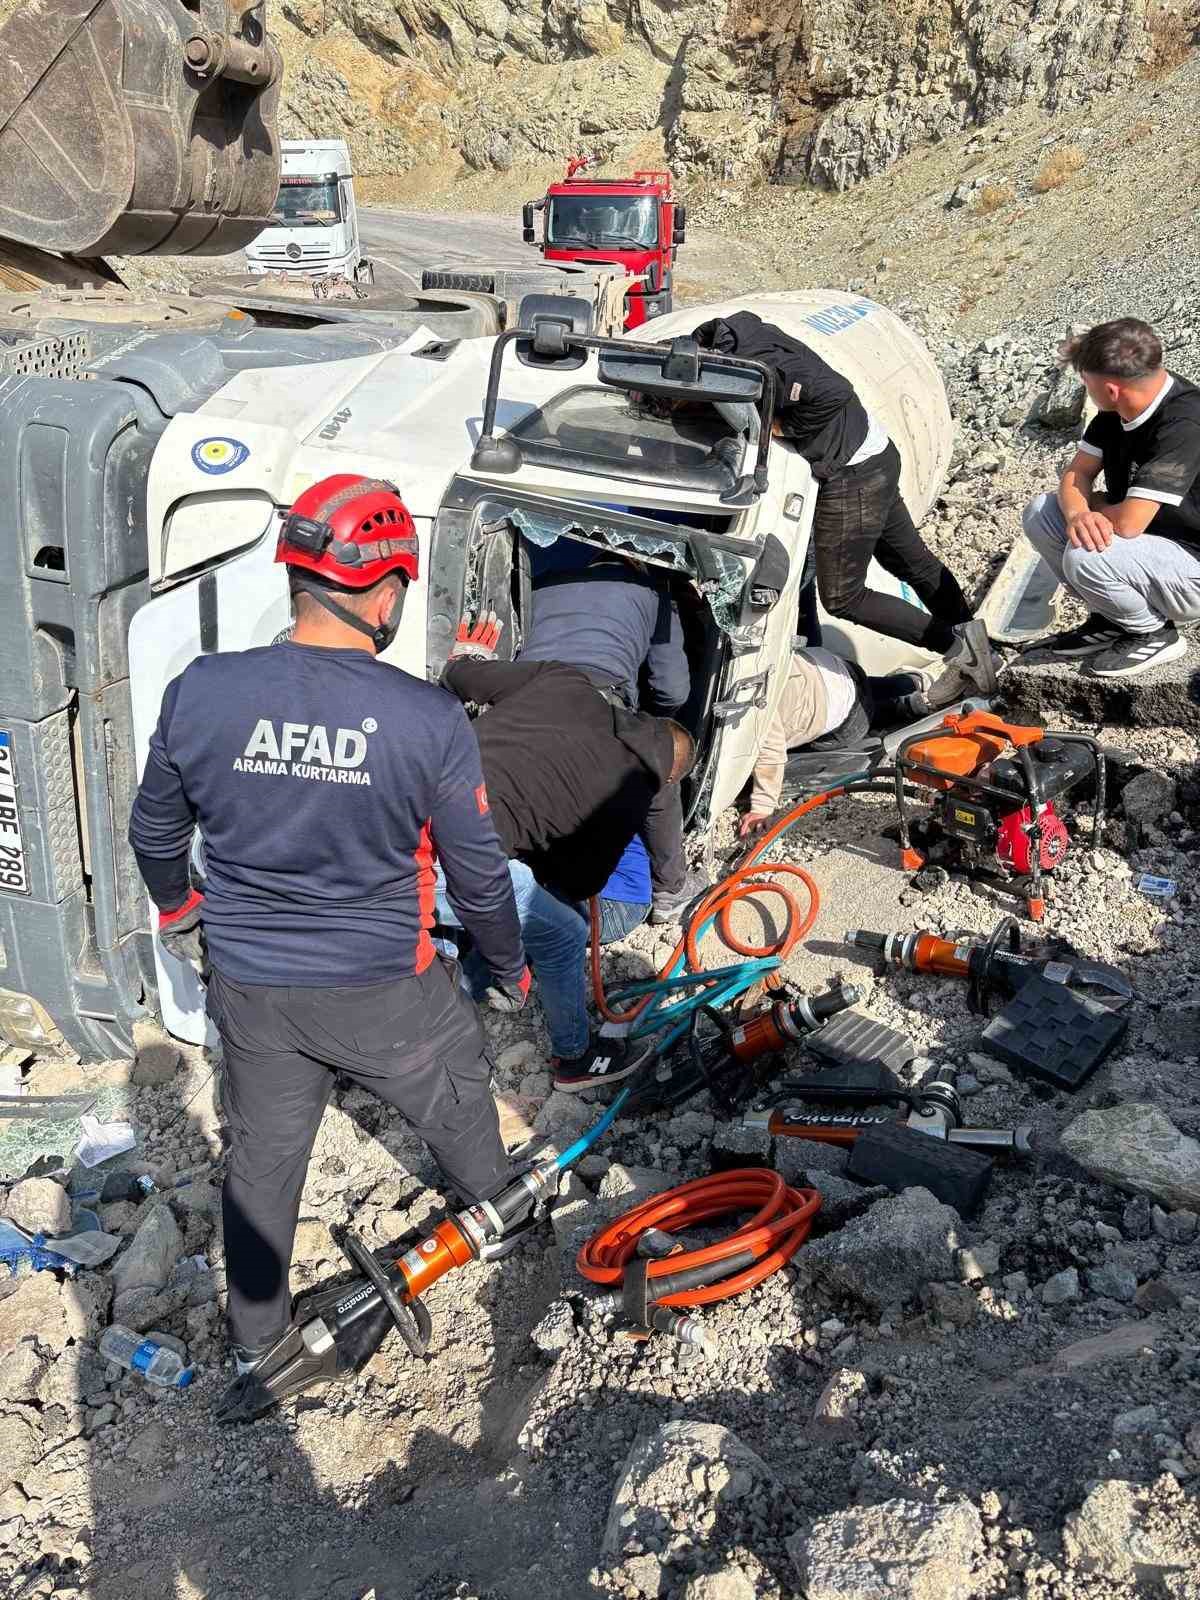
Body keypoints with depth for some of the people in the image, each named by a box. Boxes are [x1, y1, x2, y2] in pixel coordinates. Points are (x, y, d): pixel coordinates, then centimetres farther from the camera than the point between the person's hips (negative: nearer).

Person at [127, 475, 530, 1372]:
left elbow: (154, 832, 1)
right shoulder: (431, 721, -22)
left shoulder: (200, 693, -15)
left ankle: (254, 1336, 42)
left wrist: (175, 909, 23)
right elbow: (479, 875, -11)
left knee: (262, 1157, 22)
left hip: (249, 986, 2)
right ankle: (495, 1209, 56)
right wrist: (510, 968, 8)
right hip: (383, 992, -2)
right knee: (457, 1090, 28)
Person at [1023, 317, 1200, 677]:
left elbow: (1127, 523, -34)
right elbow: (1076, 474, 0)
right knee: (1039, 513, 0)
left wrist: (1093, 505, -10)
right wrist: (1078, 514, -23)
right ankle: (1110, 620, 10)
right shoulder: (1118, 408, -5)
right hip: (1149, 541, 9)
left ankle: (1154, 634, -4)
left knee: (1085, 557, -33)